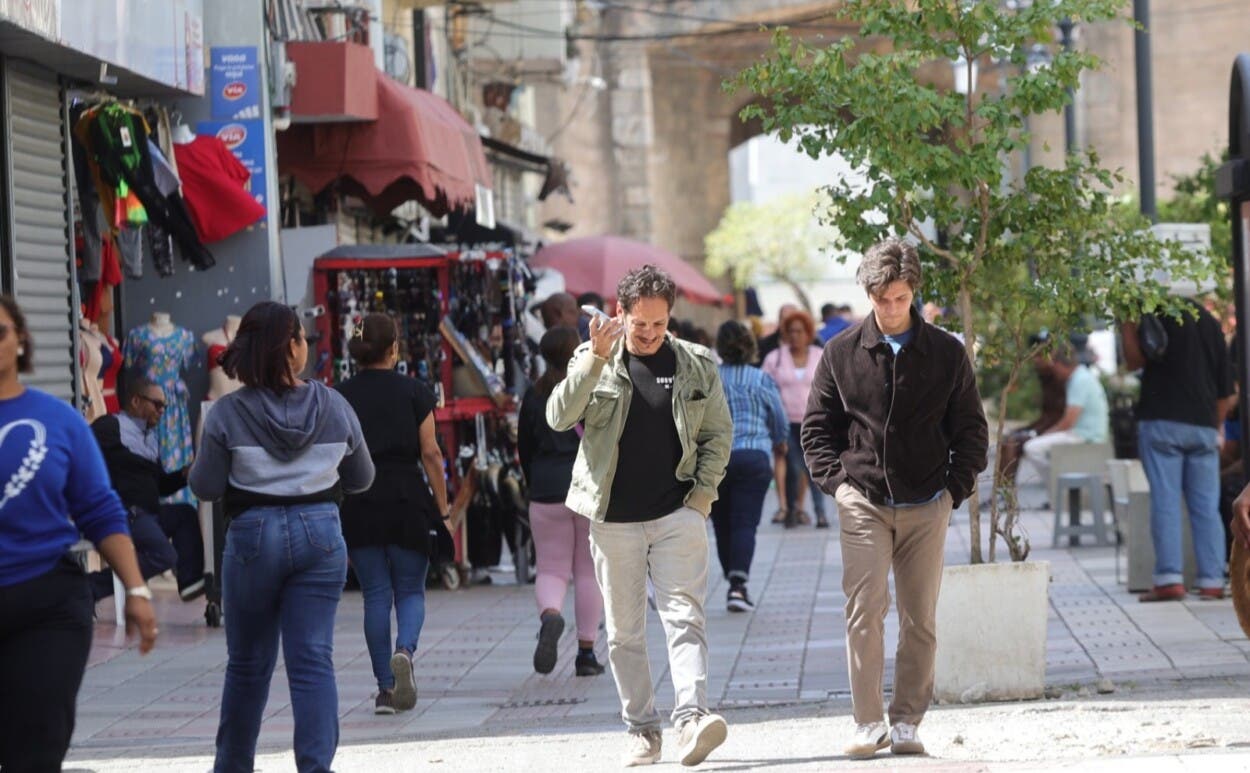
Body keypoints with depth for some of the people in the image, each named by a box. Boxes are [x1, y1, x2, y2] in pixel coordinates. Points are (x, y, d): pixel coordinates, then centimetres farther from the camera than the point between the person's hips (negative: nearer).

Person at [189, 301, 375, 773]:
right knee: (313, 661, 0)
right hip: (320, 532, 1)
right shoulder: (333, 406, -2)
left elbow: (205, 487, -4)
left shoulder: (227, 414, -9)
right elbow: (361, 478, 9)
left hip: (253, 534, -1)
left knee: (248, 663, 15)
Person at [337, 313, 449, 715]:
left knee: (376, 595, 7)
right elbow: (430, 453, -2)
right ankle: (405, 649, -20)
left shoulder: (340, 396, 4)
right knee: (410, 590, 10)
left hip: (358, 502, 1)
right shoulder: (414, 392, 0)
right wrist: (442, 507, 3)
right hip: (408, 499, -1)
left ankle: (386, 688, 4)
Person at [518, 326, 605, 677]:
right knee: (590, 572, 8)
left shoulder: (534, 396, 3)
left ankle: (550, 615, -27)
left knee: (551, 570, 6)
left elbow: (525, 450, 8)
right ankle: (586, 653, 7)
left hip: (547, 493, 1)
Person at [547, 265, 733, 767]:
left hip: (678, 515, -1)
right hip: (614, 519, 1)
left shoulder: (696, 364, 7)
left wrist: (703, 492, -1)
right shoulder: (592, 361, 4)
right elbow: (558, 418, -10)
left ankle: (692, 718, -24)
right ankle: (643, 731, 12)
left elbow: (719, 433, 11)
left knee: (685, 617, -13)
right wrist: (596, 359, -18)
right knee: (624, 631, 4)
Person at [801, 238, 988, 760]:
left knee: (919, 619, 3)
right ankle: (868, 724, -9)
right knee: (864, 611, -12)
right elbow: (817, 427, 11)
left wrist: (955, 489, 1)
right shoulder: (842, 354, 4)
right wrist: (836, 481, -1)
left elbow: (971, 429, 10)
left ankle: (906, 723, 11)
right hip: (863, 503, -1)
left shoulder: (946, 353, 5)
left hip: (926, 507, 1)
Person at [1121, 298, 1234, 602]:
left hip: (1162, 421, -5)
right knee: (1207, 506, 5)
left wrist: (1126, 323, -1)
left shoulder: (1161, 315, -4)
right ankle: (1212, 581, 2)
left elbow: (1134, 361, -6)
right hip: (1204, 427, 5)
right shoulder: (1210, 322, 16)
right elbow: (1226, 392, 17)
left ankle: (1169, 579, -12)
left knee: (1165, 502, -5)